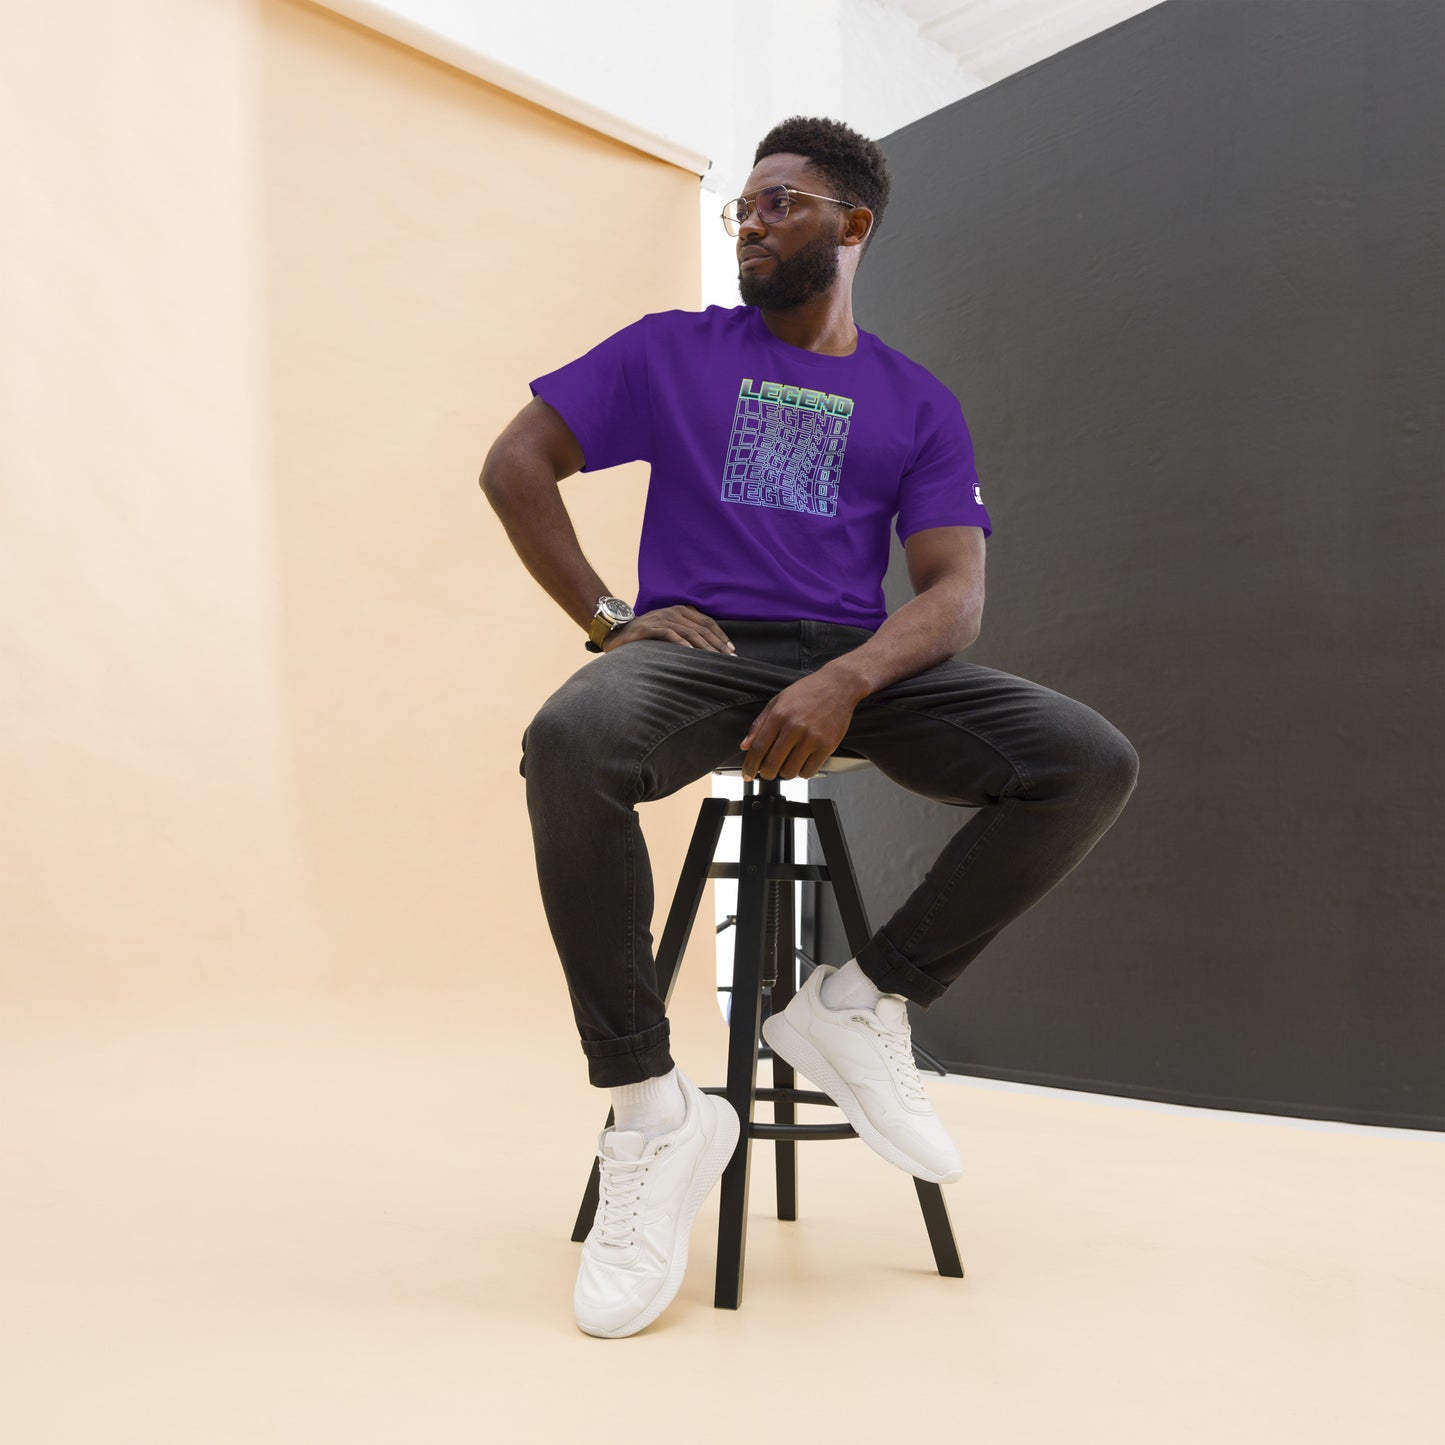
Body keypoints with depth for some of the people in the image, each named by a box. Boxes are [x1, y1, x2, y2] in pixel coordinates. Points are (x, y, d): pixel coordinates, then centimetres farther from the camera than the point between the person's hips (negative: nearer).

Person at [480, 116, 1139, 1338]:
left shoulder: (918, 404, 14)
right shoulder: (672, 350, 14)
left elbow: (955, 592, 1)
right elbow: (515, 464, 10)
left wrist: (847, 681, -20)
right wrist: (607, 617, -3)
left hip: (858, 663, 2)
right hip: (699, 646, -1)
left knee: (1092, 761, -21)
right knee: (571, 740, -37)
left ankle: (862, 1006, -8)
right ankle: (651, 1109, -22)